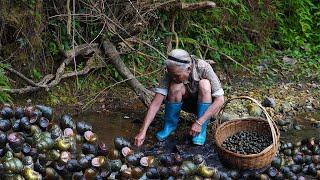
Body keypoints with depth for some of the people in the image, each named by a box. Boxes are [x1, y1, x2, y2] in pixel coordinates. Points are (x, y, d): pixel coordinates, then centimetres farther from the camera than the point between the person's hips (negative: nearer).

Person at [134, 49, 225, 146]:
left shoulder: (203, 68, -31)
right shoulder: (172, 73, -25)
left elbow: (220, 100, -32)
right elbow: (155, 103, -28)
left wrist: (199, 123, -39)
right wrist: (143, 131, -36)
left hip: (207, 105, -2)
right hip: (187, 102, 2)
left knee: (204, 84, -34)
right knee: (175, 86, -30)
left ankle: (201, 130, -20)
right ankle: (170, 125, -7)